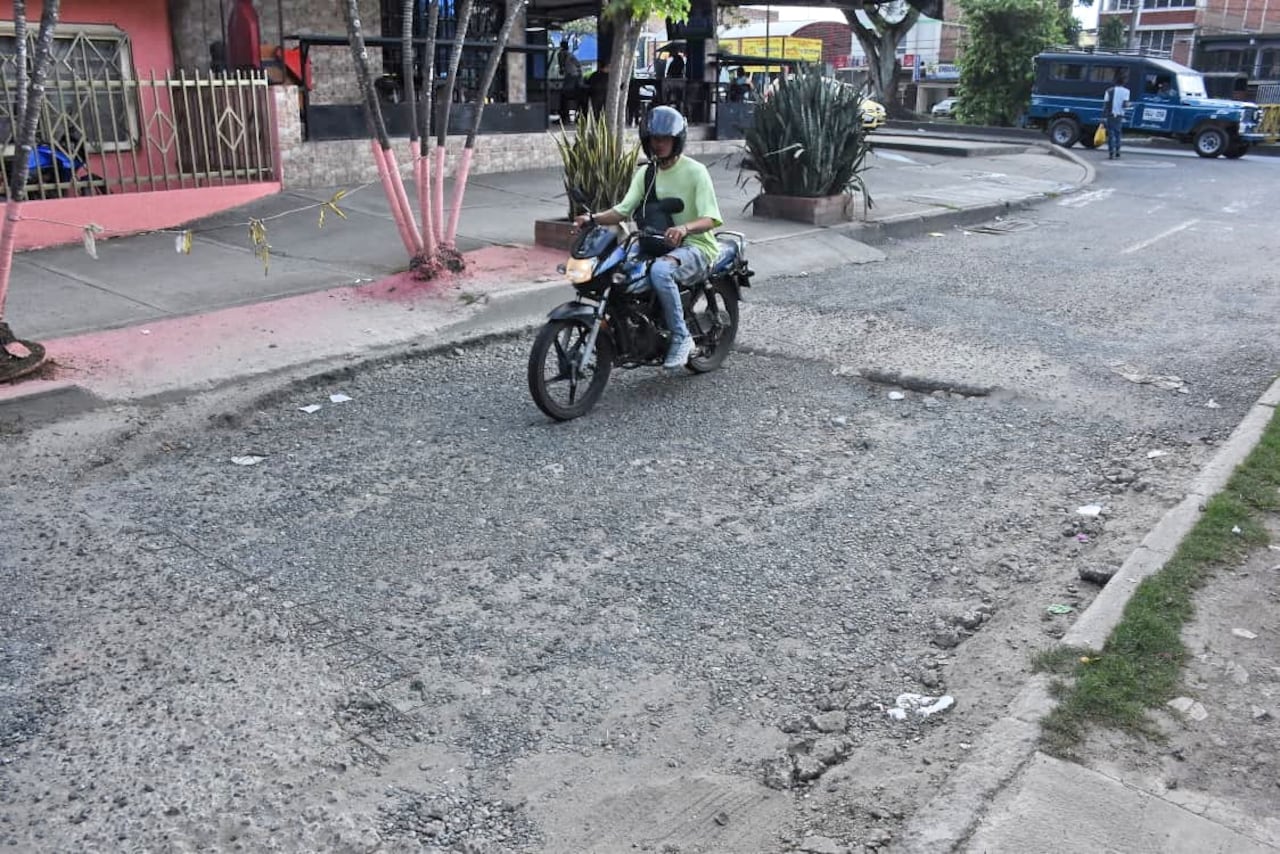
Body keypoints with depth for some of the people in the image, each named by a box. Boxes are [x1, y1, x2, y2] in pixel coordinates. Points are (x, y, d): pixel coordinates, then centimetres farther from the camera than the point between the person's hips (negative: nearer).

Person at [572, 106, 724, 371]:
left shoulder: (695, 171, -8)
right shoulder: (646, 174, 11)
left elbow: (710, 218, -17)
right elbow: (624, 210, 2)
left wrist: (684, 228, -39)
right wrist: (594, 218, -18)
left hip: (695, 246, -7)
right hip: (656, 244, 7)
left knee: (660, 270, -38)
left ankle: (681, 337, -23)